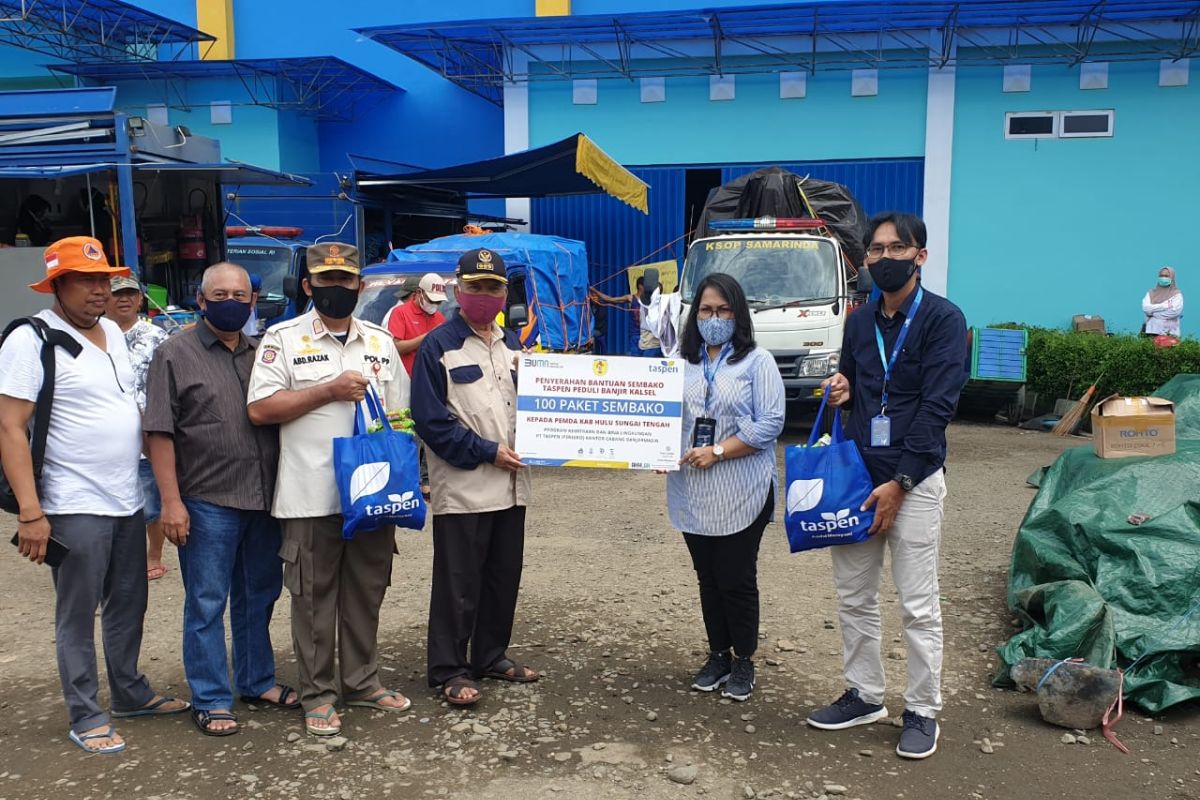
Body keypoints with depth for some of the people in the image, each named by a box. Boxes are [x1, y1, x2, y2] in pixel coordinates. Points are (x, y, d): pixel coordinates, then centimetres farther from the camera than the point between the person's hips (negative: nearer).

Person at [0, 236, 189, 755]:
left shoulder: (114, 332, 10)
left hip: (127, 499, 7)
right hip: (74, 507, -7)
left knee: (128, 604, 17)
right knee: (77, 616, 5)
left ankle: (130, 692, 33)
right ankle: (86, 717, 17)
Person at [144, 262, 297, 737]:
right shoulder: (176, 354, -2)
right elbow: (160, 433, -6)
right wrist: (171, 501, -12)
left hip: (265, 499, 5)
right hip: (207, 502, -5)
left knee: (259, 597, 15)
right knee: (207, 604, 3)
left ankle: (257, 681, 30)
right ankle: (210, 701, 15)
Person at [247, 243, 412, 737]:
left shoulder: (381, 342, 12)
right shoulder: (284, 339, -1)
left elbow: (400, 415, 15)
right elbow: (260, 409, -9)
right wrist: (328, 391, -14)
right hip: (312, 497, -4)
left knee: (366, 593, 13)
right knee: (314, 598, 5)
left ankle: (362, 682, 28)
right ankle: (317, 695, 18)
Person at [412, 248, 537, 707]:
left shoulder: (513, 345, 13)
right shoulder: (438, 346, -6)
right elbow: (430, 419, -12)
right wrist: (486, 451, -14)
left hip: (511, 485, 6)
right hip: (462, 489, -6)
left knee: (504, 577, 14)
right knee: (458, 583, 0)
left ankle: (491, 655, 28)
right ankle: (449, 670, 12)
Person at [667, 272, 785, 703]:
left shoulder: (757, 361, -3)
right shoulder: (681, 363, 9)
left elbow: (770, 423, -11)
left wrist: (717, 452, -17)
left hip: (741, 494, -4)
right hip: (692, 493, 4)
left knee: (737, 580, 4)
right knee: (708, 579, 14)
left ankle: (744, 662, 21)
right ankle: (717, 656, 29)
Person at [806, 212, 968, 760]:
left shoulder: (942, 319, -7)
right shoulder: (860, 321, 12)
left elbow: (936, 407, -13)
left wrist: (899, 483, -16)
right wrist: (841, 390, -2)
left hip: (914, 479, -6)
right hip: (857, 471, 6)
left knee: (918, 605, 2)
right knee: (853, 598, 12)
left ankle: (922, 712, 17)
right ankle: (864, 696, 27)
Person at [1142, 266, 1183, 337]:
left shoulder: (1177, 294, 6)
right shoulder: (1151, 293, 14)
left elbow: (1175, 311, -10)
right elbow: (1145, 308, -2)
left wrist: (1153, 312, -4)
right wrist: (1165, 305, -7)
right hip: (1152, 331, 2)